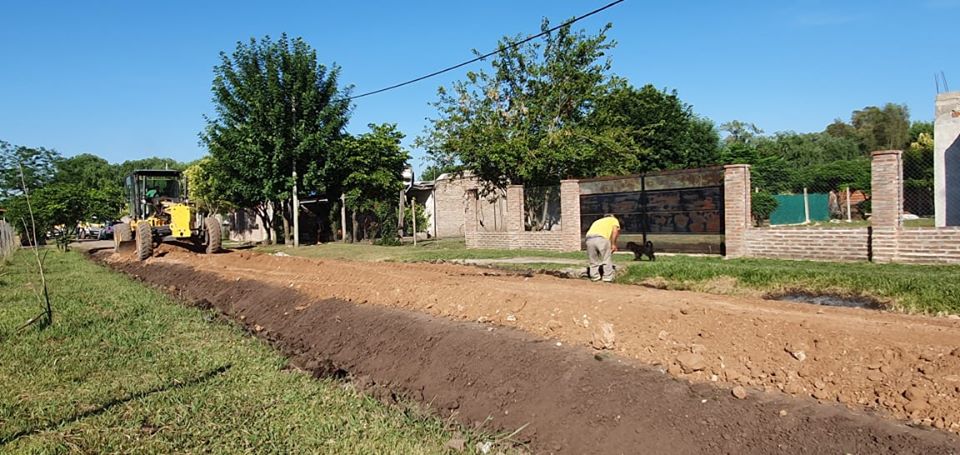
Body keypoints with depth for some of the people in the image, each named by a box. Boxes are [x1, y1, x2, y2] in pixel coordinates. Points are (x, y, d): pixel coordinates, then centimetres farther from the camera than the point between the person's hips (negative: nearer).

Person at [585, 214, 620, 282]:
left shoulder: (597, 221, 41)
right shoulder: (614, 219, 28)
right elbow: (615, 230, 6)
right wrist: (613, 244, 6)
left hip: (589, 239, 4)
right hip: (601, 238, -4)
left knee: (593, 261, 17)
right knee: (607, 260, 9)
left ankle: (595, 277, 18)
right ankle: (608, 278, 11)